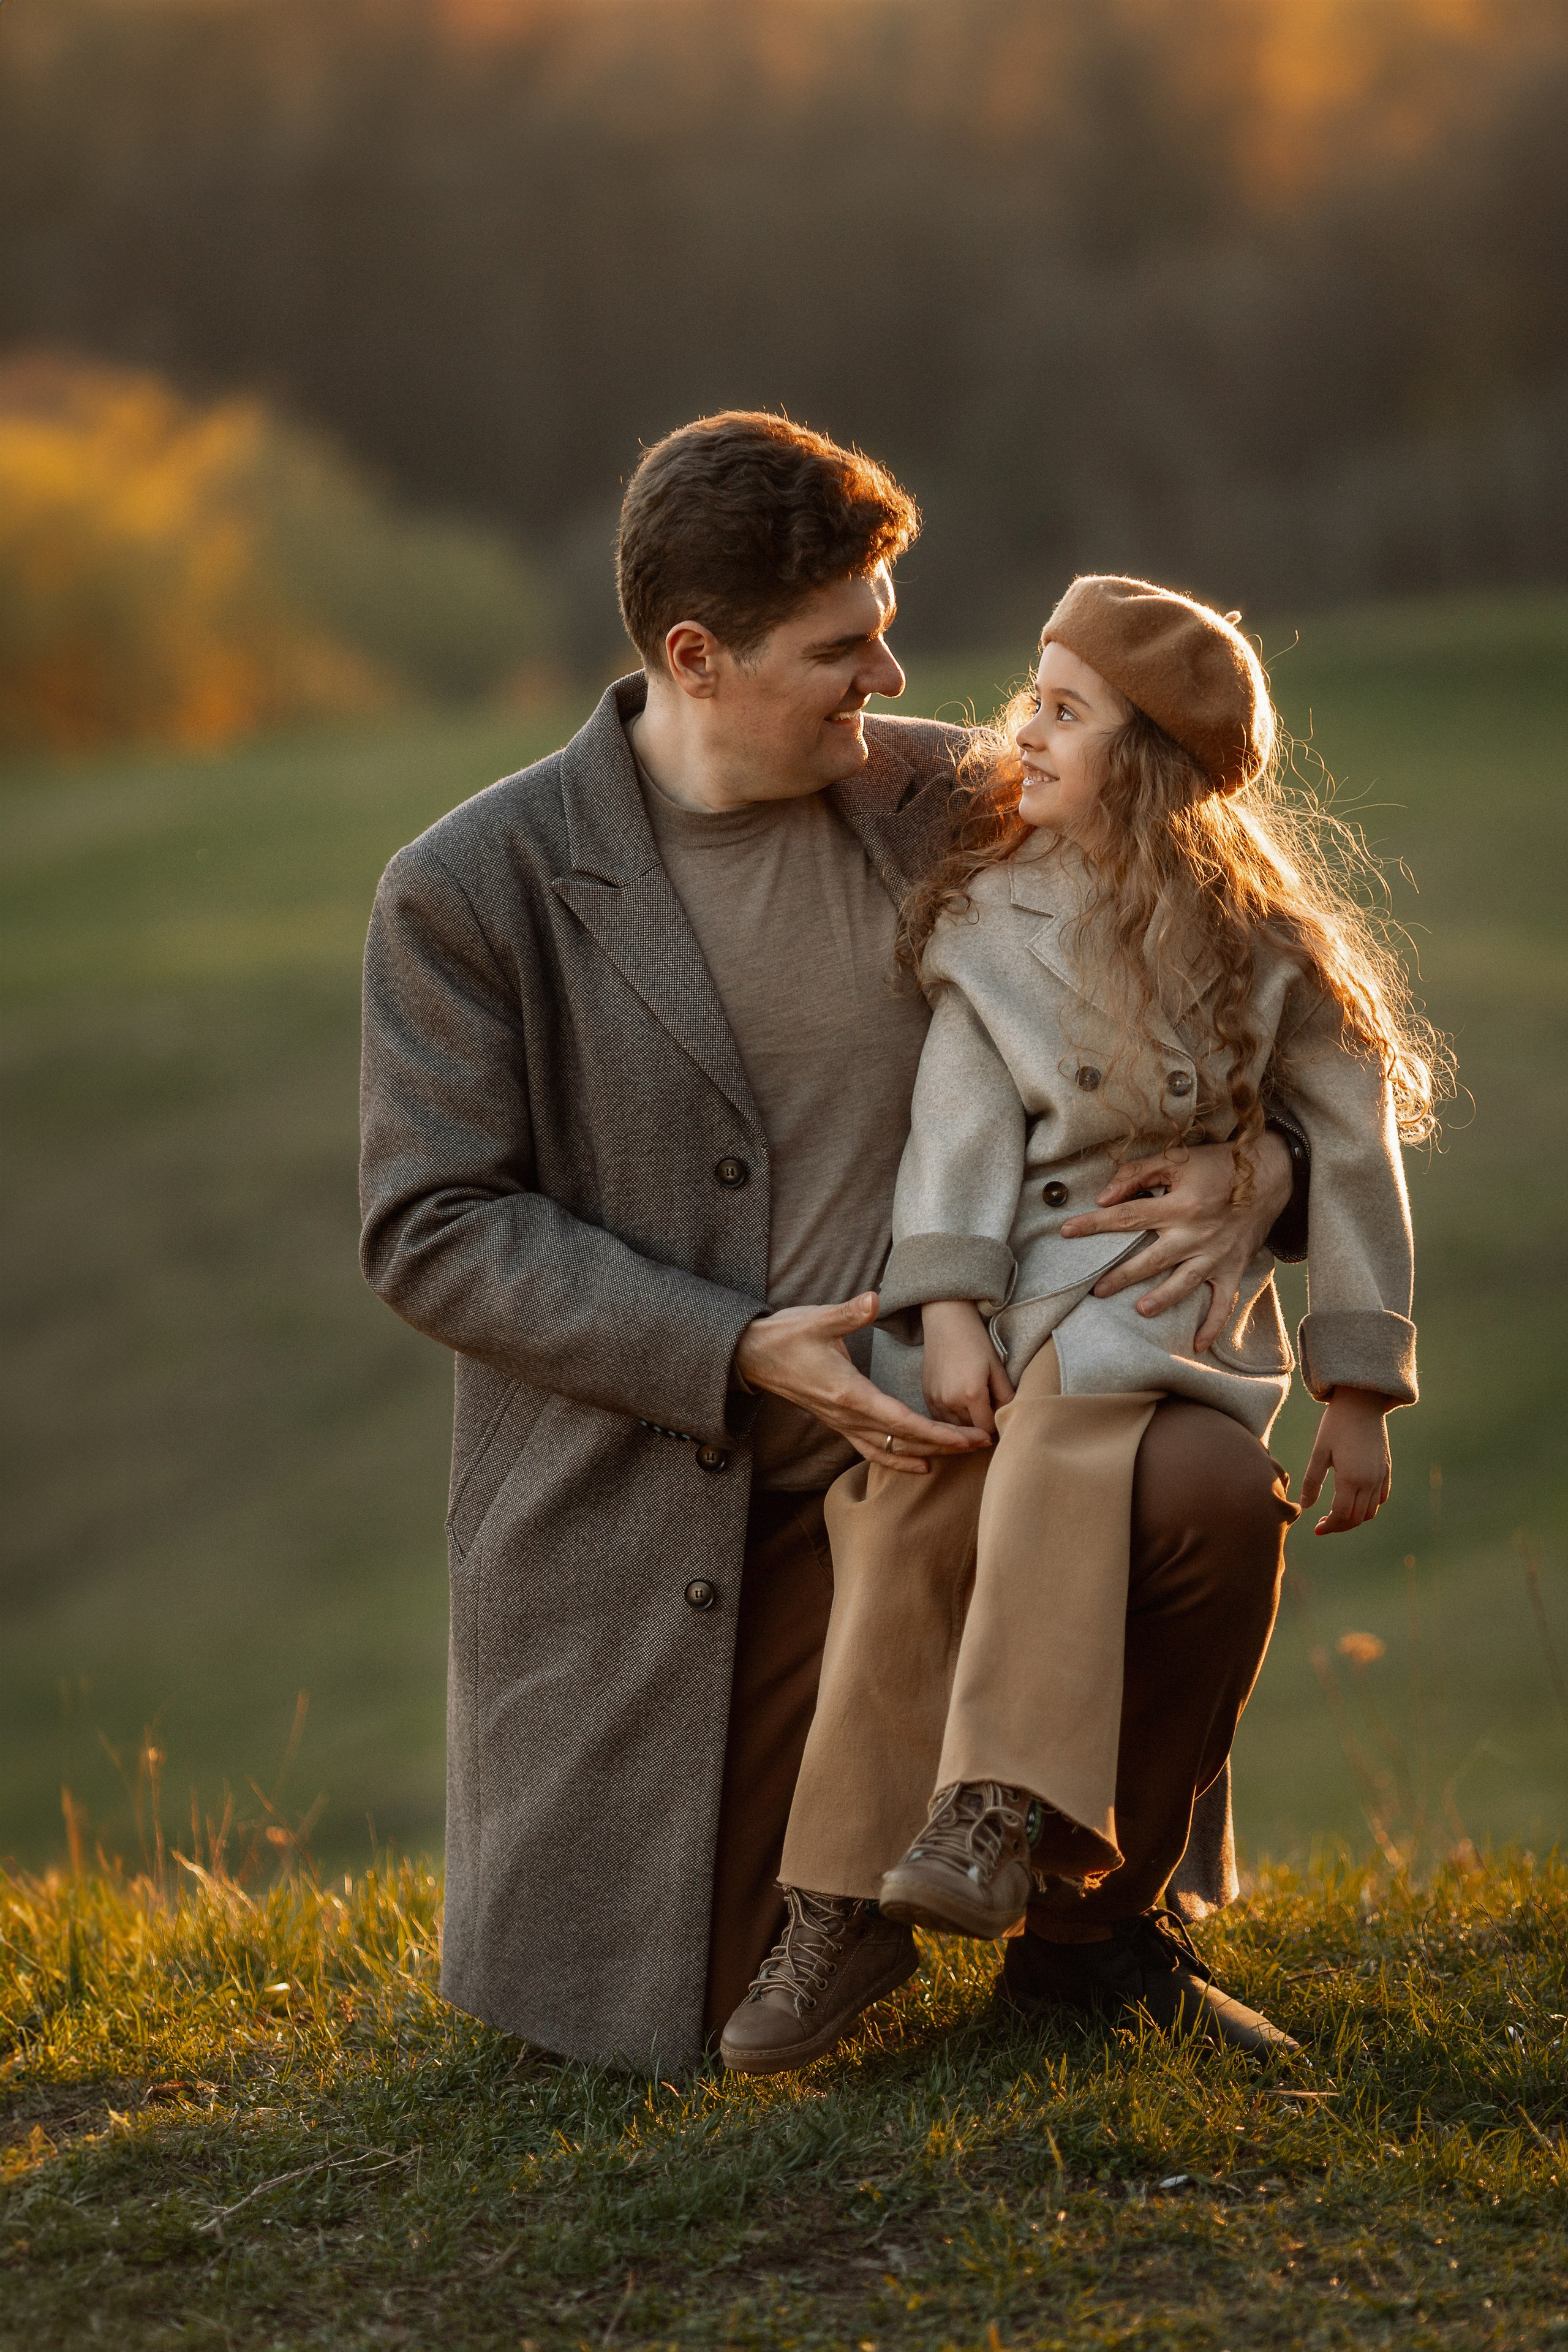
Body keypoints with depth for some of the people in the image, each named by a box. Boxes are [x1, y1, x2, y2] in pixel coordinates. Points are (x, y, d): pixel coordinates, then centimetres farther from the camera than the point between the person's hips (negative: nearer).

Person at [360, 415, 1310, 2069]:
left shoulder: (948, 802, 0)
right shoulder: (469, 890, -9)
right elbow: (430, 1232, -10)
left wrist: (1258, 1162, -15)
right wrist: (742, 1355, -21)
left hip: (899, 1447, 2)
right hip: (641, 1532, -2)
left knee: (1213, 1484, -27)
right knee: (641, 2021, -1)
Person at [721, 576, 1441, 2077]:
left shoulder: (1262, 944, 2)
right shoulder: (987, 911, 8)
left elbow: (1349, 1153, 4)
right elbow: (962, 1119, 0)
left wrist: (1356, 1391, 2)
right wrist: (948, 1306, -14)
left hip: (1174, 1285, -2)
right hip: (1002, 1278, 3)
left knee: (1060, 1438, -34)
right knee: (901, 1500, -22)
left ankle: (1000, 1819, -41)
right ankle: (840, 1905, -19)